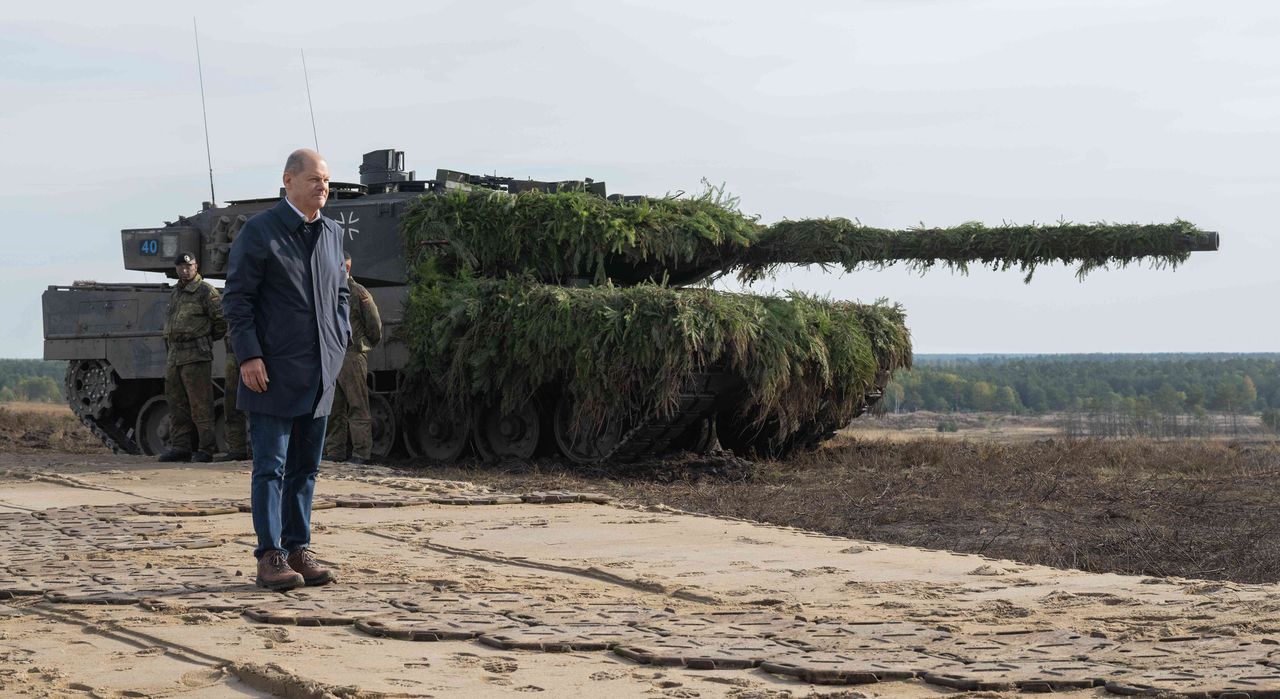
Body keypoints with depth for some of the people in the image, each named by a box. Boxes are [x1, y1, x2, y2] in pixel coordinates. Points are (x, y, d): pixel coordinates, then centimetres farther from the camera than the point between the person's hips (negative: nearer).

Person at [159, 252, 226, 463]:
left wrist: (209, 339, 6)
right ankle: (180, 446, 15)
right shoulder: (175, 293, 18)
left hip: (196, 356, -8)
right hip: (173, 356, 8)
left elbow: (222, 319, -7)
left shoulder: (205, 291, -6)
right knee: (176, 405, 9)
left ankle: (206, 448, -4)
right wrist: (168, 353, 19)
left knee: (200, 406, -7)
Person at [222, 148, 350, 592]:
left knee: (305, 467, 10)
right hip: (274, 371, -6)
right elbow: (236, 297, -8)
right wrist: (249, 356, -15)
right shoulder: (259, 232, -6)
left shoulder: (332, 233, 13)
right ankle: (270, 558, -2)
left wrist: (340, 346, 11)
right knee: (271, 466, -4)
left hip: (319, 372, 6)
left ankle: (298, 550, 16)